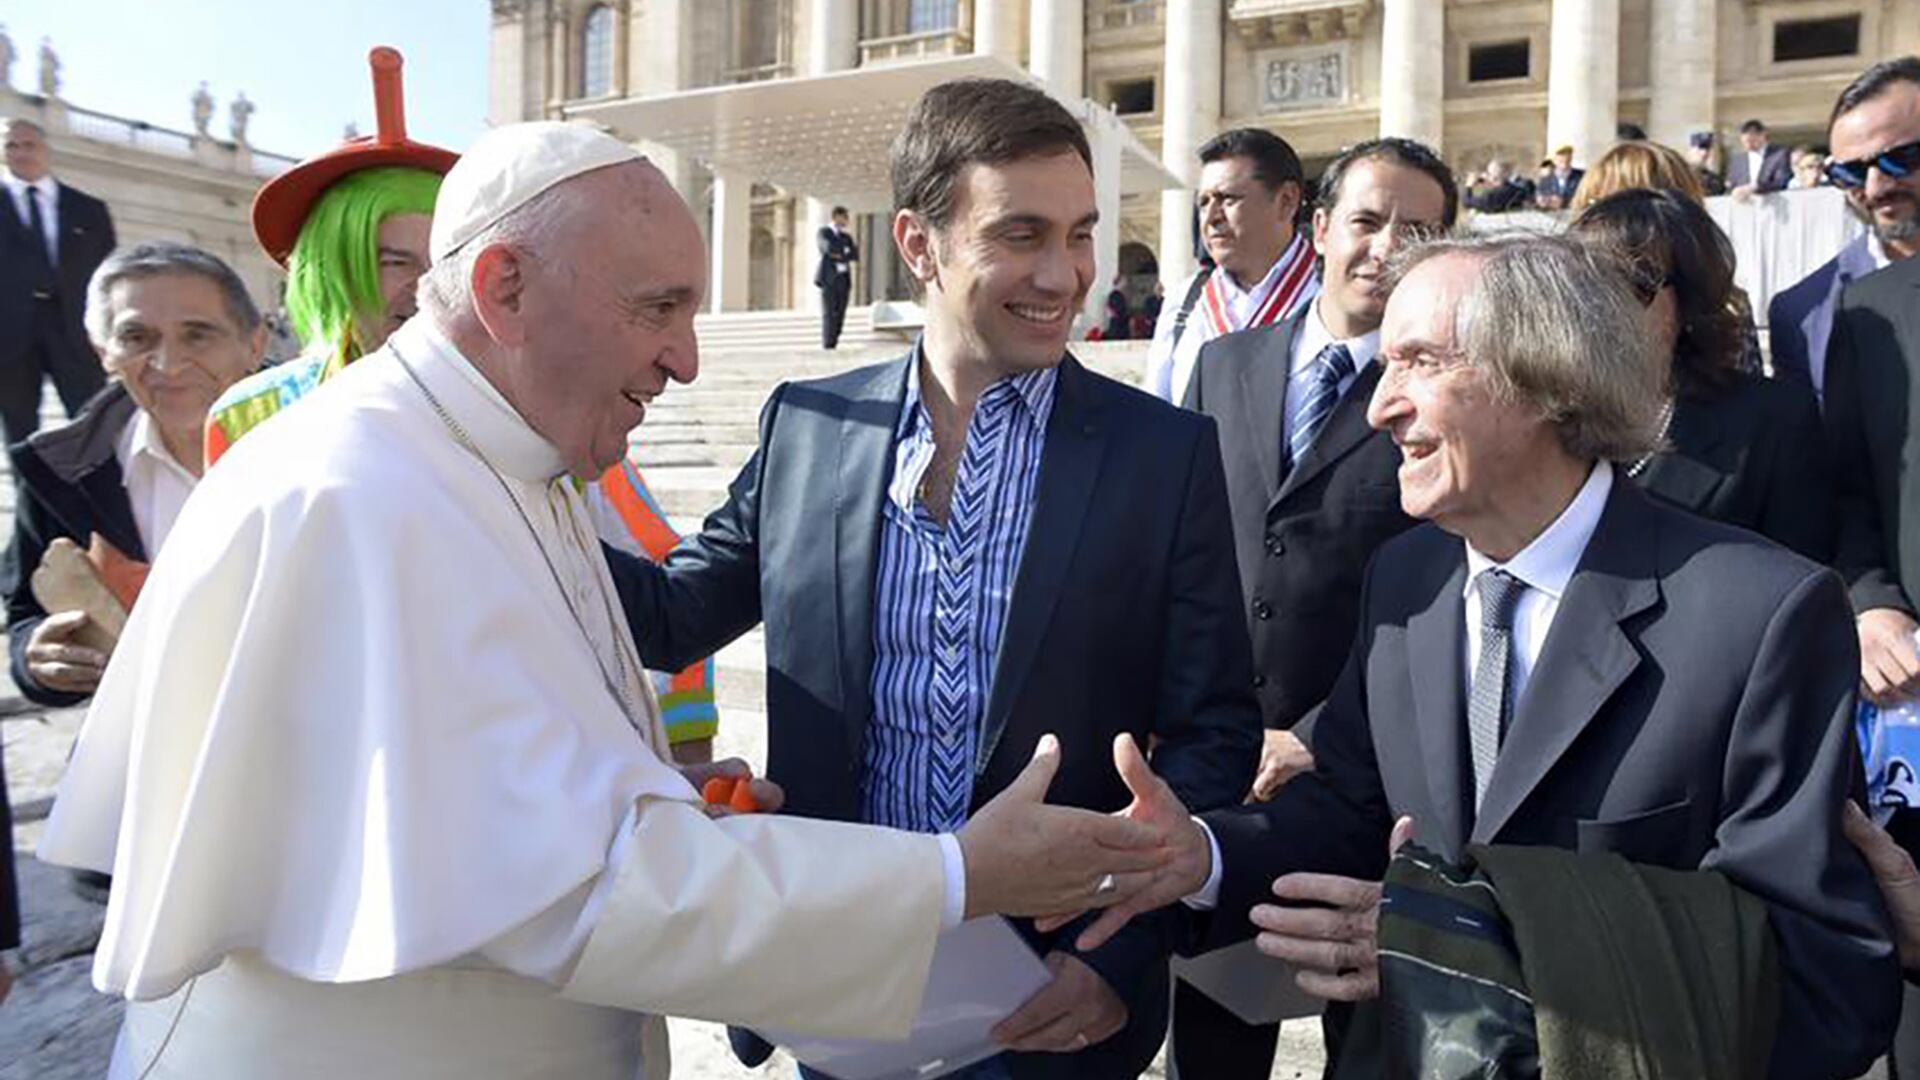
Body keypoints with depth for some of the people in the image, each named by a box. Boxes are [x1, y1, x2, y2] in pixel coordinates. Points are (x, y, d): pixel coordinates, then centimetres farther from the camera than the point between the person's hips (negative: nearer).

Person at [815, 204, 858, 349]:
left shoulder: (847, 236, 22)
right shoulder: (823, 232, 5)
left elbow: (855, 256, 10)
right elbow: (829, 248, -14)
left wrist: (838, 255, -5)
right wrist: (846, 252, -1)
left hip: (844, 279, 5)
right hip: (828, 278, -5)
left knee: (840, 314, -3)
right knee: (829, 314, -11)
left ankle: (833, 344, -2)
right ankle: (827, 345, -11)